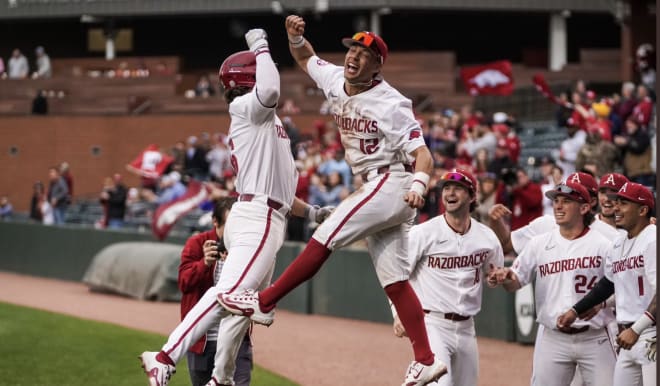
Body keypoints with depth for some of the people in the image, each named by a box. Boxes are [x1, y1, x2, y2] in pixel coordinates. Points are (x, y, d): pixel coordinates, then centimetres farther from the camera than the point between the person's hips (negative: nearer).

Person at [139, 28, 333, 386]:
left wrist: (310, 212, 25)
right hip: (258, 219, -11)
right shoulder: (244, 107, -3)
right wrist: (261, 47, -13)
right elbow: (269, 90, -28)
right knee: (230, 292, -23)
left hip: (265, 221, 11)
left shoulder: (264, 121, 25)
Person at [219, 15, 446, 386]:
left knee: (324, 237, -15)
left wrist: (418, 185, -39)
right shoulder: (335, 81, 7)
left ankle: (265, 302, -10)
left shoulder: (392, 105, -15)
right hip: (376, 189, 9)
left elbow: (422, 153, -19)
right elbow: (306, 58, 24)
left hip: (392, 183, -9)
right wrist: (296, 36, 1)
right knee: (394, 281, 4)